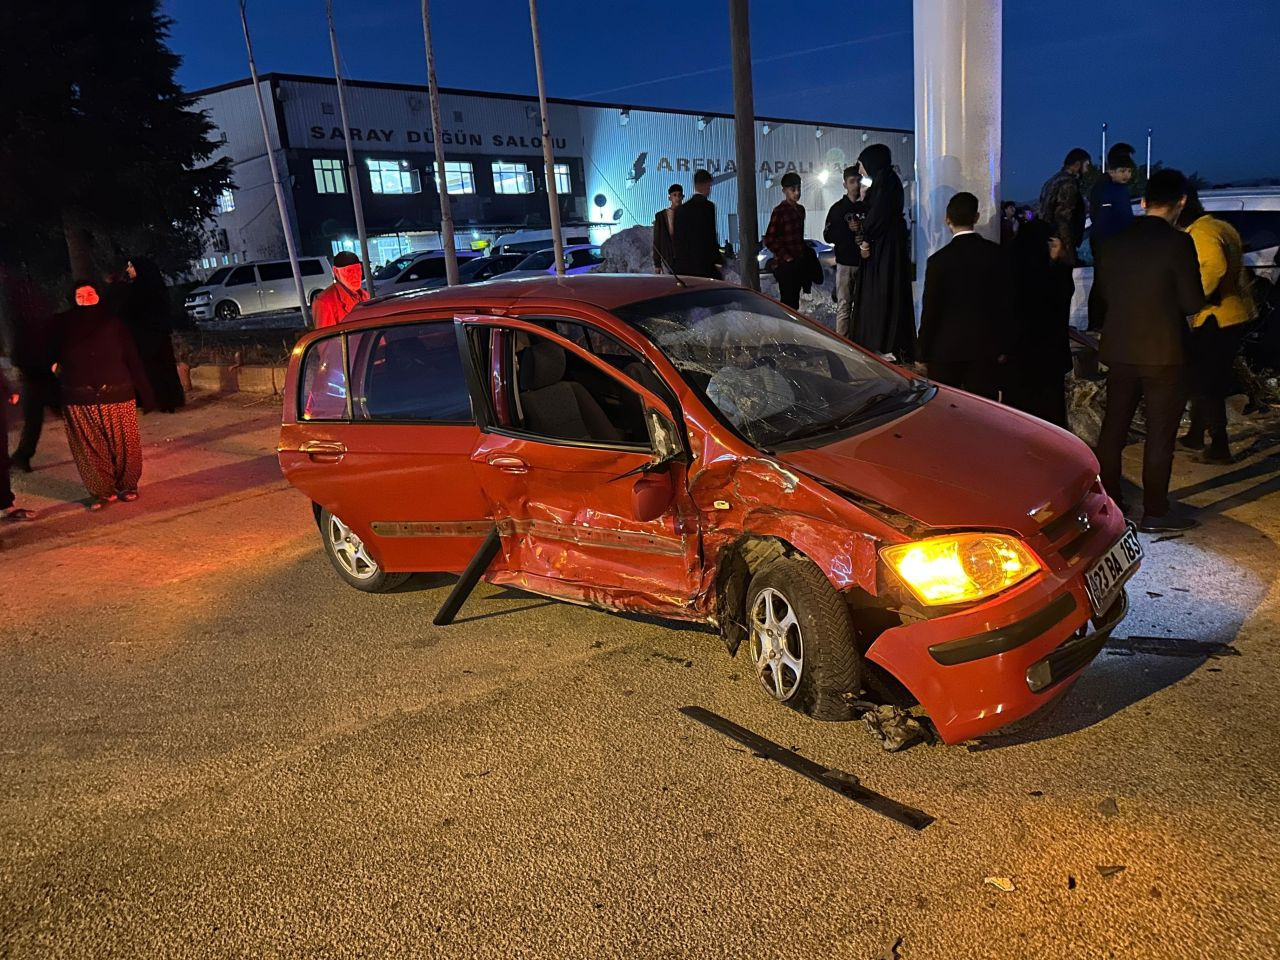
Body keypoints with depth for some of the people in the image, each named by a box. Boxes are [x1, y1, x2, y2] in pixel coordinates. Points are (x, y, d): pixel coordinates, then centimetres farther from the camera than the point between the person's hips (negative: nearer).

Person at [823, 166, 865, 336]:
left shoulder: (867, 207, 7)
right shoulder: (838, 208, 4)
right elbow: (828, 236, 0)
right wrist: (848, 229, -14)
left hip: (864, 262, 2)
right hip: (845, 263, -2)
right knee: (844, 306, -4)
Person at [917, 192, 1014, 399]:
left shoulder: (939, 260, -10)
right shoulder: (997, 254, -1)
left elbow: (930, 310, -7)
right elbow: (1007, 303, 5)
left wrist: (924, 353, 2)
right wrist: (1003, 347, 13)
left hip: (946, 349, -2)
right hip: (986, 346, 3)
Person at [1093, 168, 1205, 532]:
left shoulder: (1116, 241, 3)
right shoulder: (1177, 243, -13)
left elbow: (1101, 294, 11)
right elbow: (1193, 303, -11)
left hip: (1118, 349, 5)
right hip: (1162, 352, -5)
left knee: (1113, 427, 13)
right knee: (1160, 433, 3)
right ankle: (1155, 512, 9)